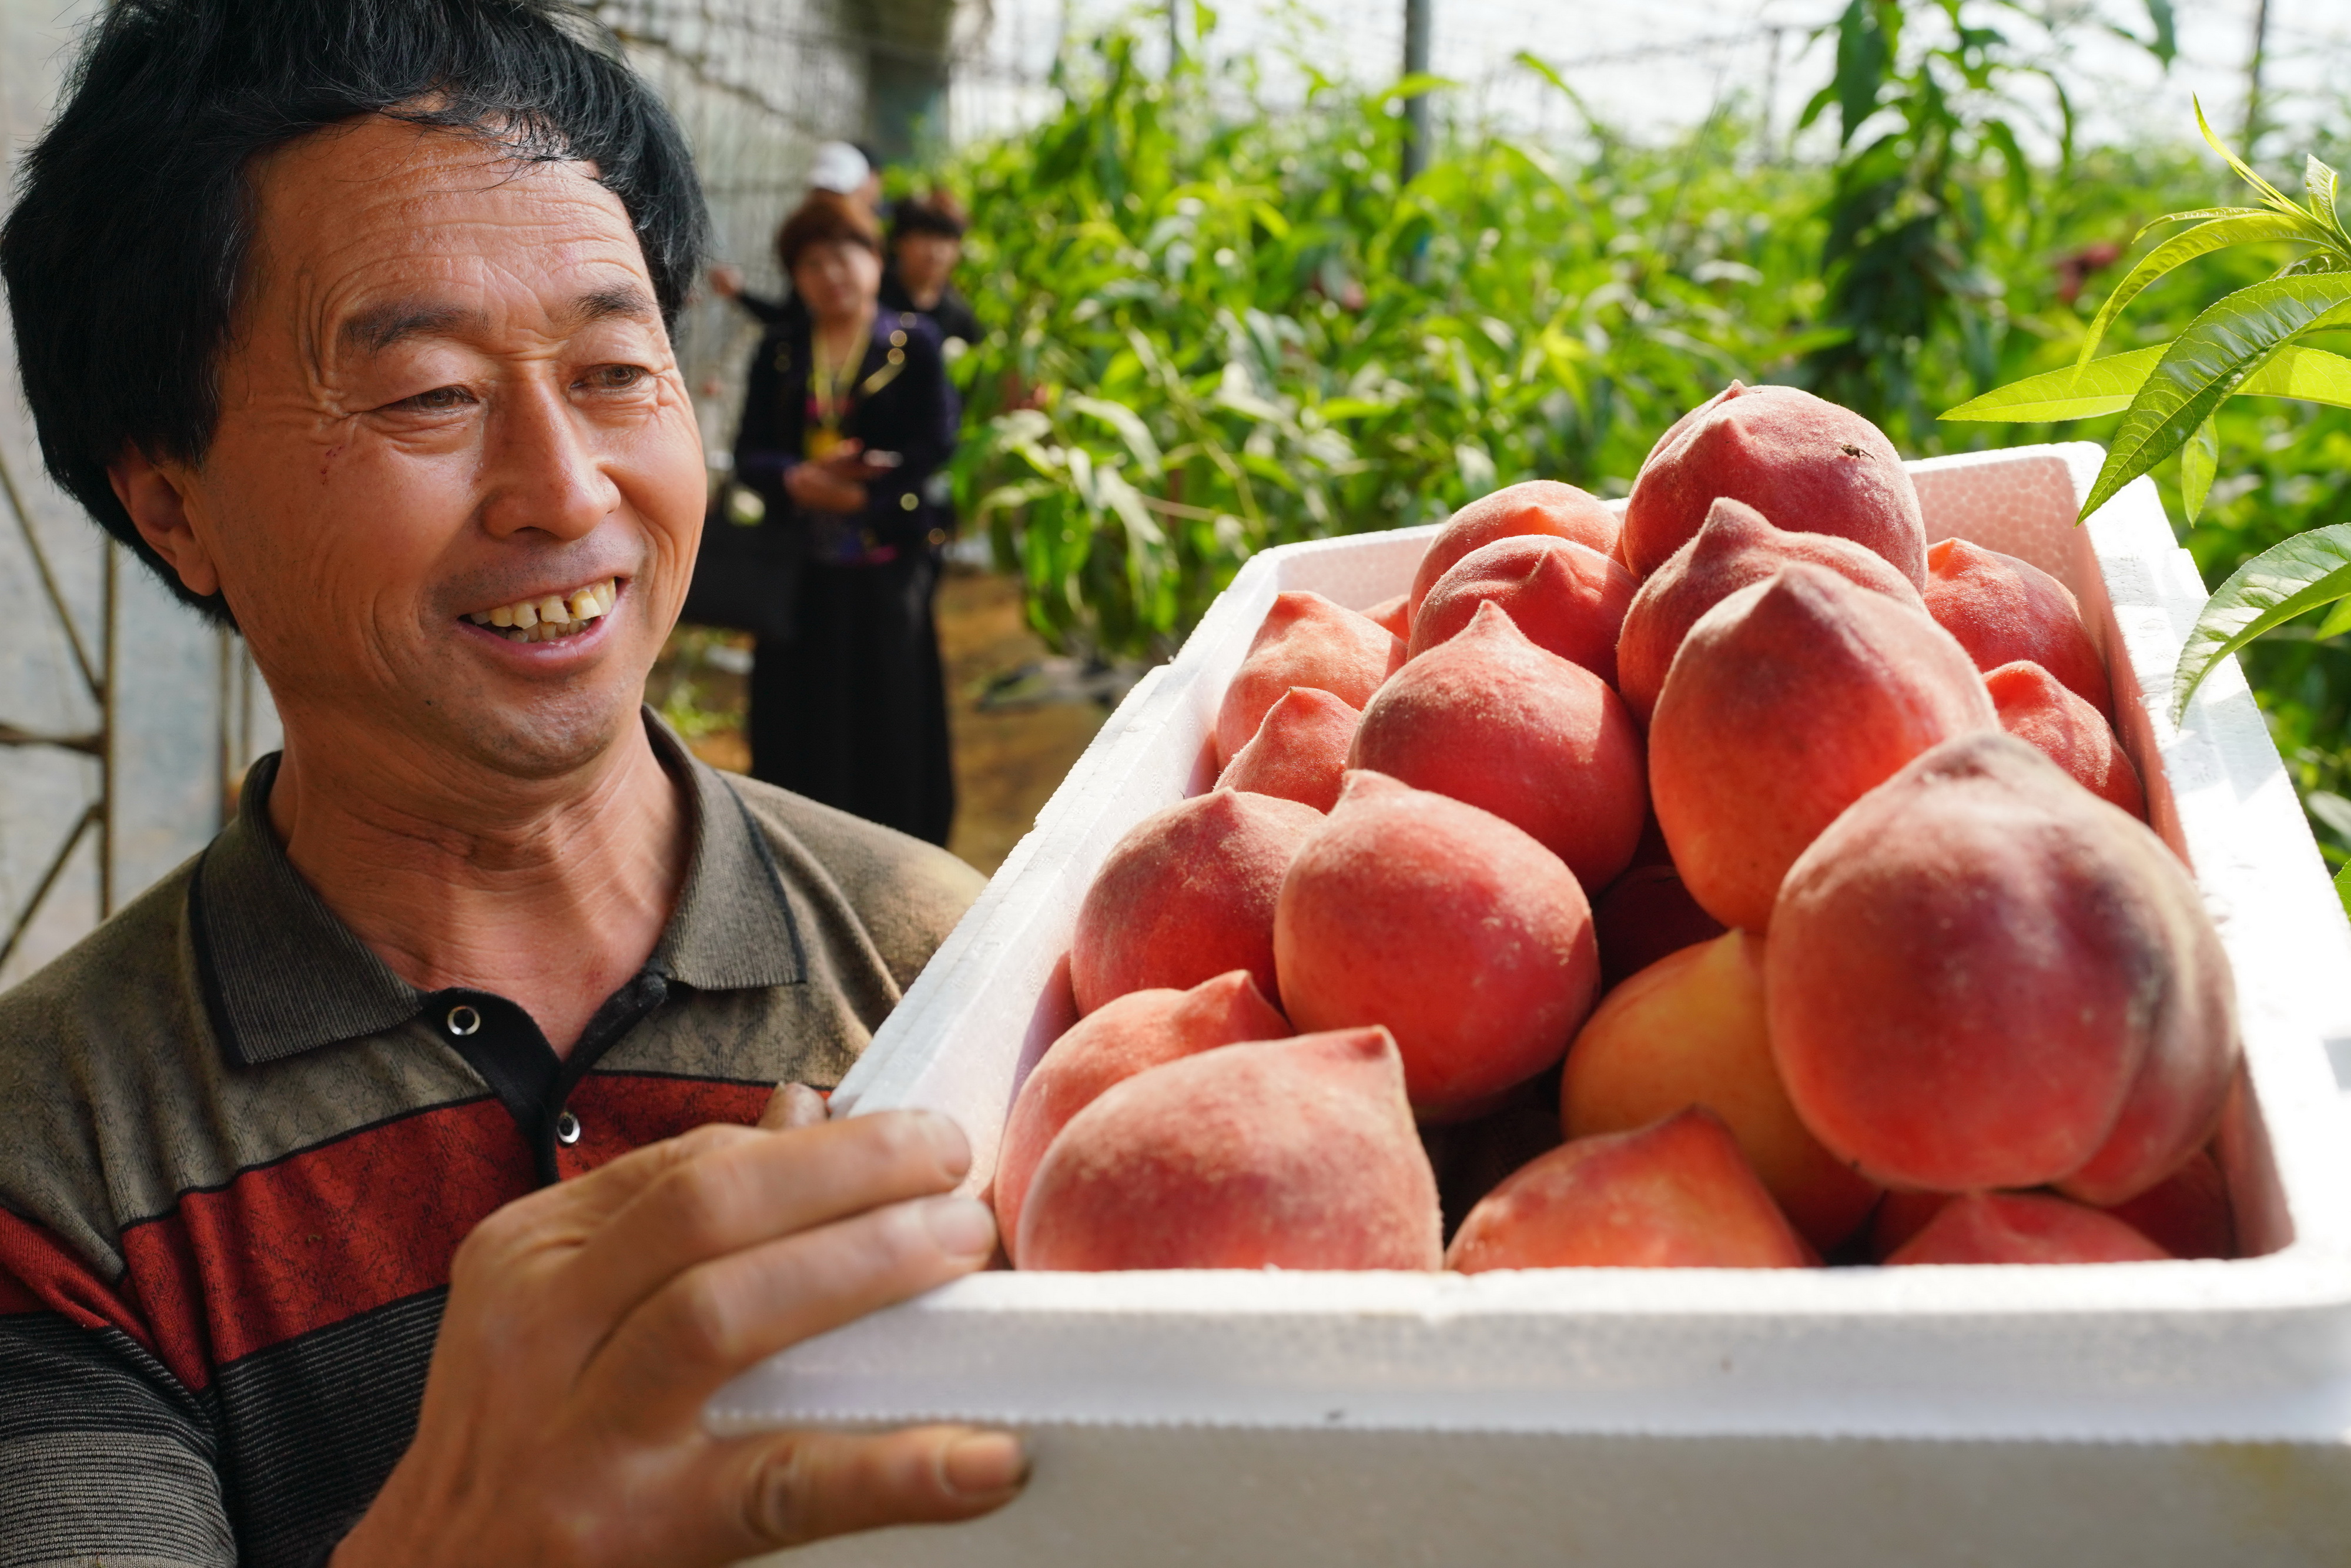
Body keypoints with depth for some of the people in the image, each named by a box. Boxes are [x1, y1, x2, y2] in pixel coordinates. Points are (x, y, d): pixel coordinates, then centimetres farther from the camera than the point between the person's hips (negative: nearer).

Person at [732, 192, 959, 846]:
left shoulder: (915, 343, 3)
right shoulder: (778, 353, 11)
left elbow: (934, 446, -7)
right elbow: (749, 454, 3)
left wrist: (852, 489, -15)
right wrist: (800, 479, -18)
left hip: (888, 569, -3)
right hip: (802, 572, 3)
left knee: (889, 718, 1)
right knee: (804, 726, 5)